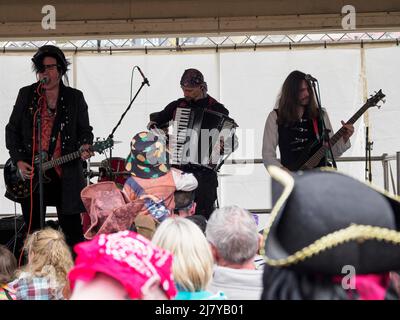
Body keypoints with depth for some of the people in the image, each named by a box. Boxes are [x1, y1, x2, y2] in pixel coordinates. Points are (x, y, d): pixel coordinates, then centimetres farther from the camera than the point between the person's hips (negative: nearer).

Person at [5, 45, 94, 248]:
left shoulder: (75, 97, 6)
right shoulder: (26, 94, 7)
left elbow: (84, 130, 9)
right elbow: (12, 129, 9)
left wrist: (84, 147, -13)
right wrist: (18, 161, -3)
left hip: (65, 174, -1)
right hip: (31, 174, 1)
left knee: (73, 232, -2)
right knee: (33, 232, 8)